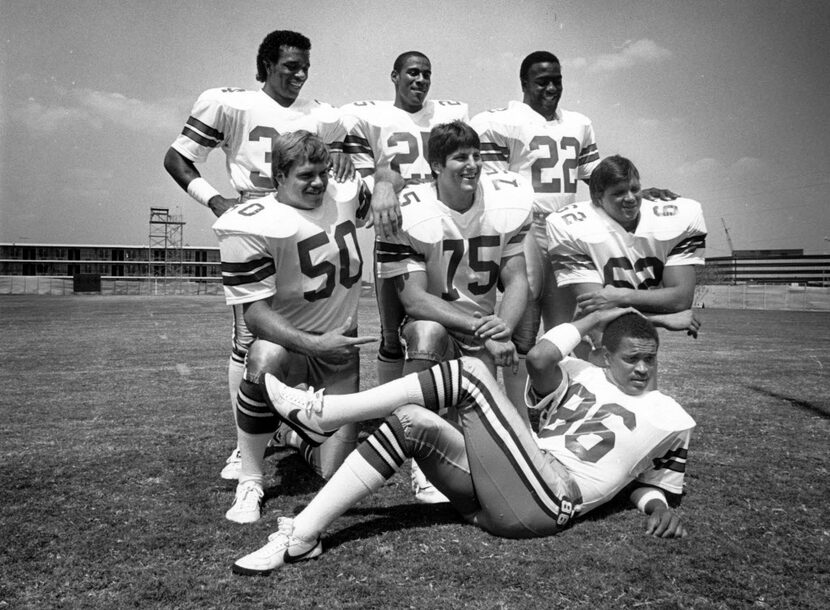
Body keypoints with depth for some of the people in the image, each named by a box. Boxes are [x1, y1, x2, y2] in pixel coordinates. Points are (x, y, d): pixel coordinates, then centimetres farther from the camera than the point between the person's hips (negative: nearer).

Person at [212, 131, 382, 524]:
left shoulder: (343, 195, -2)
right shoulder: (251, 226, -18)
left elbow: (382, 175, 24)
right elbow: (255, 313, -23)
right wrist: (315, 345, -35)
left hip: (341, 345, 4)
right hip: (288, 340, -4)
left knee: (338, 473, -1)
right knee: (265, 362, -43)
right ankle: (249, 481, -21)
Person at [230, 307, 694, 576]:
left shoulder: (669, 418, 14)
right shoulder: (581, 377, 18)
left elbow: (652, 479, 20)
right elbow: (539, 357, 0)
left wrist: (659, 506, -1)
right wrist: (593, 318, 10)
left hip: (545, 504, -5)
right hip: (502, 493, 5)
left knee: (471, 375, -19)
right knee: (411, 422, -15)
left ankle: (320, 412, -17)